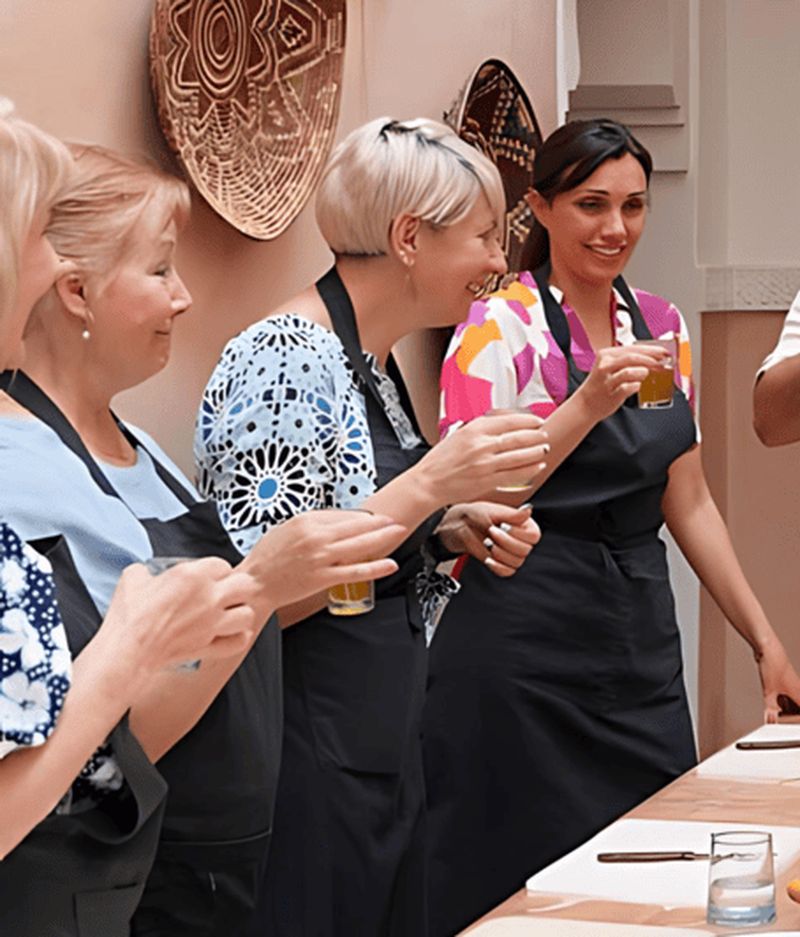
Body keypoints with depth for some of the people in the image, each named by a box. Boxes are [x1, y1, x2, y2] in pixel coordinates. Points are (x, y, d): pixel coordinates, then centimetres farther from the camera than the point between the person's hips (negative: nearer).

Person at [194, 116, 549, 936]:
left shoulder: (371, 361, 10)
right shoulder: (285, 362, -18)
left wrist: (453, 532, 3)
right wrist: (430, 483, -25)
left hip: (383, 746, 9)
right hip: (305, 764, -9)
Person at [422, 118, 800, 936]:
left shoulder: (662, 327, 10)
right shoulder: (500, 328, -8)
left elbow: (686, 500, 15)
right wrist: (589, 404, -25)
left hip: (638, 639, 6)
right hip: (525, 647, -6)